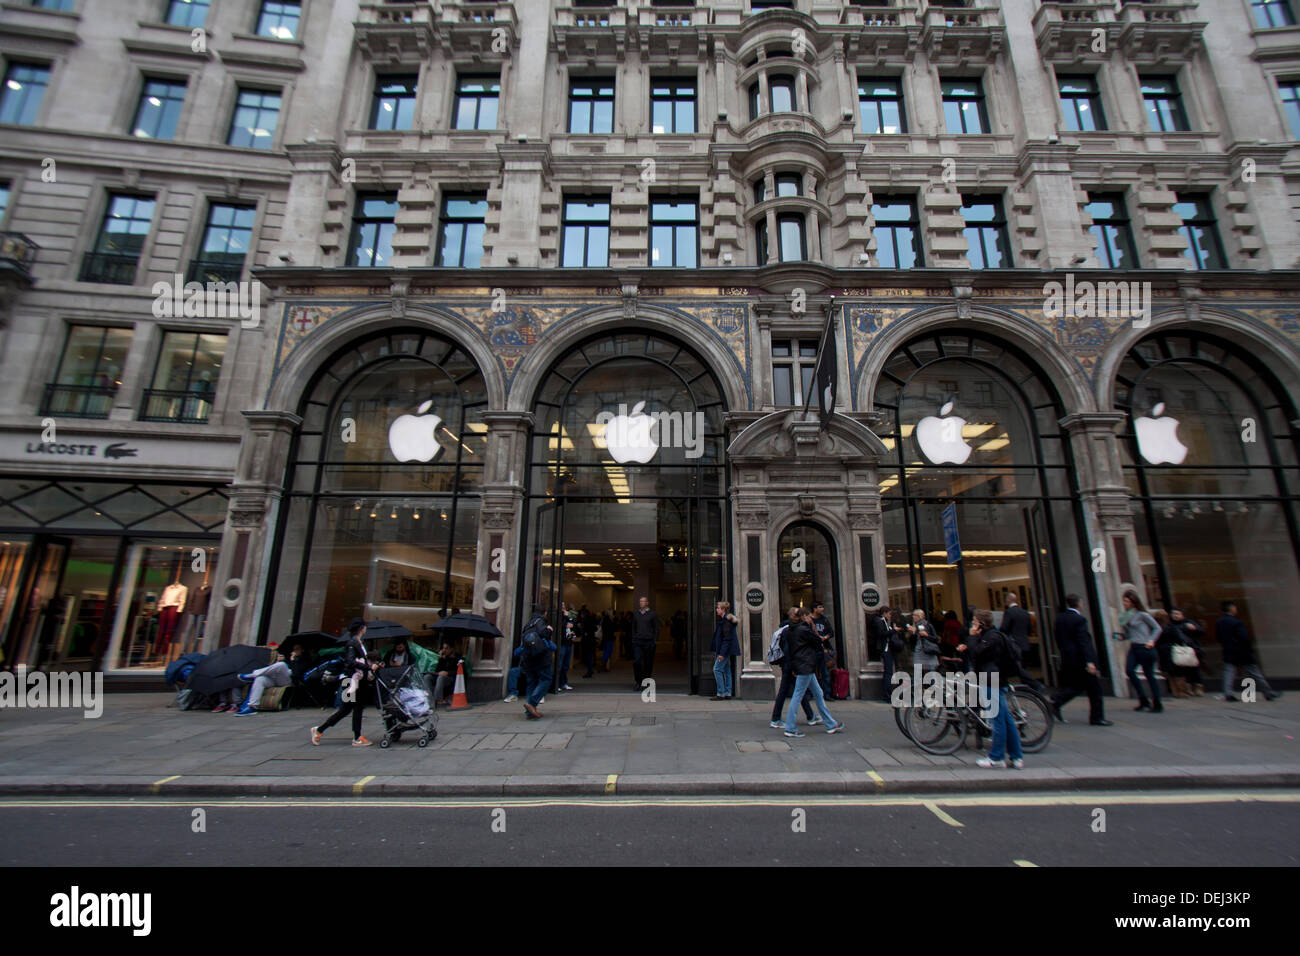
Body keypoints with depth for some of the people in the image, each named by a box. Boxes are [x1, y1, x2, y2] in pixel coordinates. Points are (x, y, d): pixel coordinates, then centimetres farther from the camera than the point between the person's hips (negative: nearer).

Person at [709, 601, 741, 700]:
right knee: (726, 670, 10)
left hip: (726, 649, -10)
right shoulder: (722, 620, 14)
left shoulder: (727, 621, -17)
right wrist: (717, 652, 19)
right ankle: (727, 693, 14)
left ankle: (720, 694, -4)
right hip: (726, 650, 10)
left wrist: (722, 653, -23)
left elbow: (727, 638, -21)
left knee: (717, 669, -7)